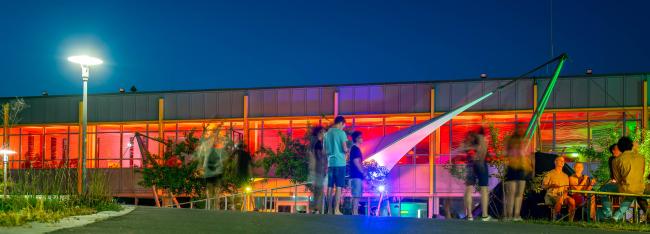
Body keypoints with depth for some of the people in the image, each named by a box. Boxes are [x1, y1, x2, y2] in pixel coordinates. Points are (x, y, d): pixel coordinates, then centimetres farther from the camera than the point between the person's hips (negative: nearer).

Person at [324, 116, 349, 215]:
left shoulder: (327, 133, 12)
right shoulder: (341, 133, -6)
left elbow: (325, 150, 15)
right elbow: (345, 149, -11)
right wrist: (347, 151, 10)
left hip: (330, 163, 5)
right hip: (340, 163, -5)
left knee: (330, 187, 7)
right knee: (338, 187, -3)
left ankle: (329, 210, 6)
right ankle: (336, 210, -6)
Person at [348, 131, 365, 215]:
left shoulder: (356, 149, 20)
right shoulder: (355, 149, -10)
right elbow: (356, 162, -17)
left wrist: (362, 172, 17)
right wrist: (363, 172, -11)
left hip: (357, 176, 10)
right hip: (356, 175, -10)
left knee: (357, 196, 9)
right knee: (356, 195, -12)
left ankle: (355, 213, 10)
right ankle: (355, 213, -13)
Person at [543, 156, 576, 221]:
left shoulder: (565, 176, 22)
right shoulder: (549, 173, 7)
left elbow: (566, 188, 20)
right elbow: (543, 186, -1)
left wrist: (565, 193, -3)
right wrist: (551, 185, -20)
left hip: (562, 196, 4)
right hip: (551, 195, -4)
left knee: (572, 201, -28)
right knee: (560, 200, -38)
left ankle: (571, 220, -23)